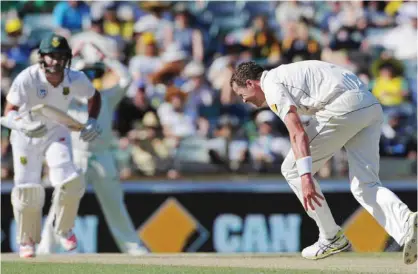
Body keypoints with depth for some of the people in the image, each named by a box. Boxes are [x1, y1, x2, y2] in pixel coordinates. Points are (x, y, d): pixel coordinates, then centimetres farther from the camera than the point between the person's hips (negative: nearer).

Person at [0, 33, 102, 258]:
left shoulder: (76, 79, -16)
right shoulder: (27, 79, -28)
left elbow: (94, 96, 6)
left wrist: (92, 120, -10)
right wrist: (24, 126, -48)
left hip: (56, 133, 2)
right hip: (25, 137, -2)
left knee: (69, 181, -17)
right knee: (27, 188, -6)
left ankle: (63, 229, 11)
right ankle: (27, 241, 17)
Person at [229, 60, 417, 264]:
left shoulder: (271, 85, 1)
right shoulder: (287, 73, 30)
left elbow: (297, 133, -14)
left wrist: (305, 176, -24)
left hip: (344, 107, -9)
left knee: (292, 169, 8)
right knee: (365, 185, 4)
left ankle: (332, 238, 13)